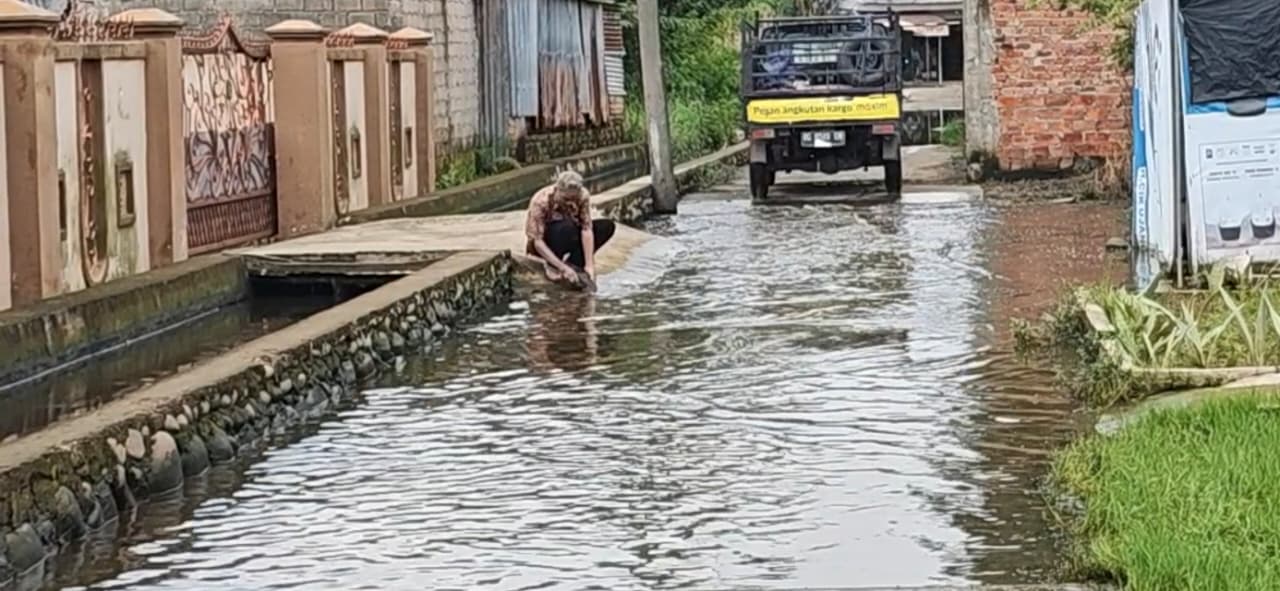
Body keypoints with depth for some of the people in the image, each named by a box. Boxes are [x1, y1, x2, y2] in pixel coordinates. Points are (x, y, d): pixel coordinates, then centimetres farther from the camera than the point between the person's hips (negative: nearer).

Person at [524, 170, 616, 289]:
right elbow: (537, 242, -32)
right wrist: (563, 268, -39)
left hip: (569, 238, 5)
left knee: (607, 226, -16)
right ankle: (552, 266, -18)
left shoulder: (582, 196, -20)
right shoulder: (541, 202, -30)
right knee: (566, 226, -37)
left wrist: (589, 265, -33)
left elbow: (587, 229, -24)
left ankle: (574, 262, -18)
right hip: (547, 244, -5)